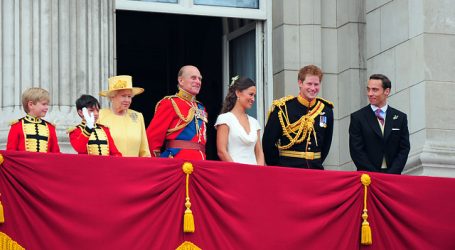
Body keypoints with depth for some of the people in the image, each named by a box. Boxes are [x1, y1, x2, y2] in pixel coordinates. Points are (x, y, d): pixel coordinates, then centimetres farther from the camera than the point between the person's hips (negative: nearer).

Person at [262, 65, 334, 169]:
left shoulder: (326, 110, 7)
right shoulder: (282, 108, -6)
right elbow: (268, 141, -3)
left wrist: (317, 164, 13)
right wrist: (277, 168, 0)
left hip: (315, 169, 4)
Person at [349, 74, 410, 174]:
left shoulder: (400, 117, 9)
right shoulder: (357, 117, 3)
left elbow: (404, 148, 6)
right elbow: (356, 150, -2)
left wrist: (392, 173, -7)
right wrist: (373, 175, -10)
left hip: (393, 174, 2)